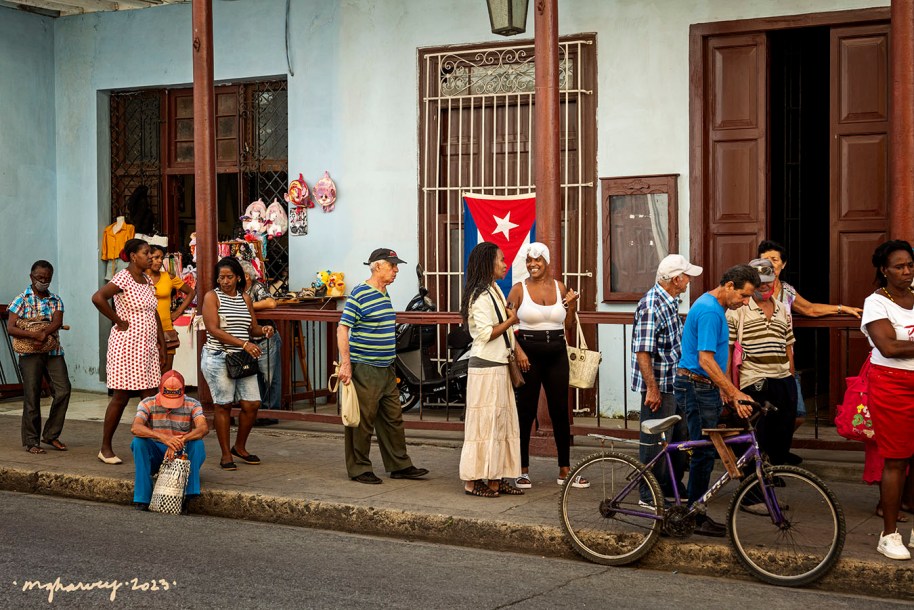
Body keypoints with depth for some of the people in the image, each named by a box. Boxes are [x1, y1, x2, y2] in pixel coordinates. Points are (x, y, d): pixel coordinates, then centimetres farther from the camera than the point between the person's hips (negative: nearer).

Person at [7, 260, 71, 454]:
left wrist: (44, 333, -25)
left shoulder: (56, 300, 11)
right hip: (30, 353, -3)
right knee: (32, 396, -2)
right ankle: (31, 441, 8)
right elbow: (10, 328, -9)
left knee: (63, 391, -7)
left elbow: (57, 322, -6)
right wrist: (34, 335, -23)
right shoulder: (22, 300, 1)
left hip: (54, 351, 3)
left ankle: (51, 434, 8)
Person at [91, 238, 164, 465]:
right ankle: (105, 448, 9)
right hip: (127, 344, -8)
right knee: (121, 397, -2)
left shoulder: (147, 280, 14)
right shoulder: (123, 278, -12)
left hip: (148, 346, 8)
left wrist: (162, 344, 14)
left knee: (150, 397, 4)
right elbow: (98, 298, -27)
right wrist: (118, 321, -18)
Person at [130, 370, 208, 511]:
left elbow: (203, 429, -25)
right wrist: (163, 437, -44)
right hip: (155, 456, 0)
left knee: (198, 444, -30)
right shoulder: (148, 404, -9)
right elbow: (135, 428, -28)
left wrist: (180, 441, -43)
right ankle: (142, 498, -28)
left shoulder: (192, 405, -8)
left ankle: (190, 494, -31)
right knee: (138, 442, -29)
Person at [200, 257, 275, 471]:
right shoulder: (212, 297, -4)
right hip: (218, 358, -5)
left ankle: (240, 447, 22)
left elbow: (252, 328, 18)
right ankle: (226, 455, 10)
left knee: (252, 404, 1)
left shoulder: (245, 299, 13)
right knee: (223, 405, -1)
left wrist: (263, 330, -6)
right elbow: (214, 330, -13)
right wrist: (244, 344, -20)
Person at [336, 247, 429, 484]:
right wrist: (346, 363, -21)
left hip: (386, 368, 9)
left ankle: (399, 465, 21)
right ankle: (359, 469, 8)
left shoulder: (385, 294, 14)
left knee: (393, 419, 12)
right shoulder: (359, 294, -12)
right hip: (364, 369, -9)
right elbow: (342, 329, -15)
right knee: (363, 421, -1)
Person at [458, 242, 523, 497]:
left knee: (501, 421, 10)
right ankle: (473, 481, 0)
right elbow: (485, 333, -21)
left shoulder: (494, 290, 16)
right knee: (485, 421, -6)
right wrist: (511, 320, -13)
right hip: (486, 367, -10)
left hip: (498, 366, 10)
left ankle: (496, 479, 15)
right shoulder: (480, 295, -14)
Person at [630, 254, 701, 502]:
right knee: (656, 440, 0)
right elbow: (642, 352, -24)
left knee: (679, 435, 17)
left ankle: (673, 487, 31)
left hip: (674, 383, 10)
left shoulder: (670, 302, 10)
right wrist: (652, 388, -23)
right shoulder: (651, 306, -21)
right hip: (658, 386, -10)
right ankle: (650, 495, 10)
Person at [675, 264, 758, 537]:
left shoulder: (713, 306, 13)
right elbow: (705, 360, -26)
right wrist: (735, 393, -30)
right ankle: (696, 519, 2)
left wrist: (723, 389, 26)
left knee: (703, 452, 12)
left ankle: (695, 514, 18)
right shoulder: (709, 311, -19)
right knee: (704, 453, -5)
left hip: (703, 387, 10)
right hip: (697, 388, -10)